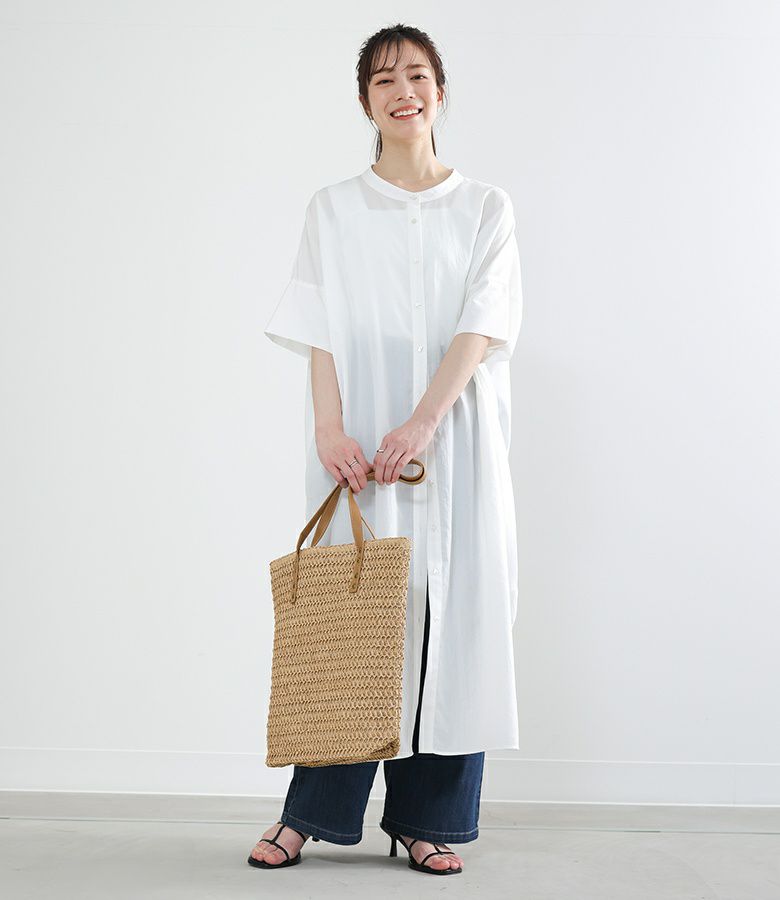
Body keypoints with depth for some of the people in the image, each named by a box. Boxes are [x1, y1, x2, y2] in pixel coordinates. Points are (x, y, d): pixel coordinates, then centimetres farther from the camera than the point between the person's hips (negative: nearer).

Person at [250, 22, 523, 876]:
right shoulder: (333, 209, 10)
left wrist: (422, 423, -18)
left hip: (454, 436, 0)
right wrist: (328, 428, -14)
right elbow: (321, 332, 1)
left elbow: (481, 326, -4)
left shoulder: (485, 208, 8)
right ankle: (309, 813, 10)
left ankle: (427, 818, 11)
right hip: (358, 443, 0)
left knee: (449, 611, 0)